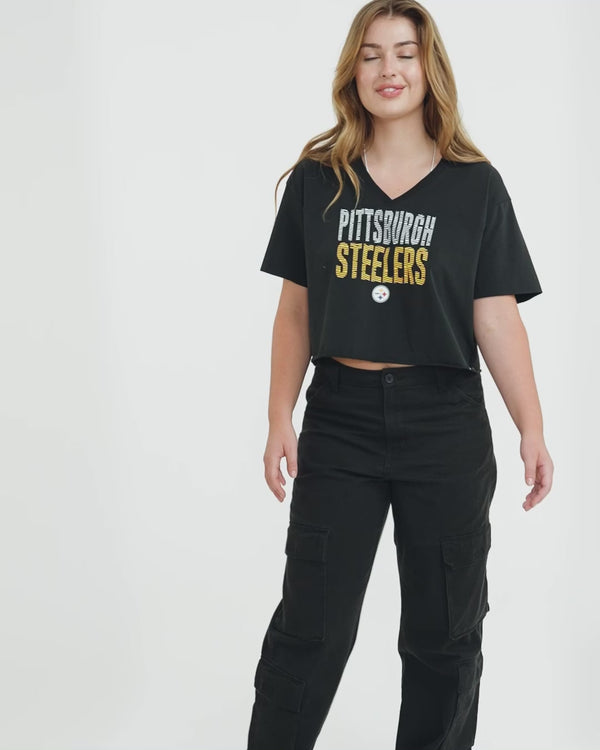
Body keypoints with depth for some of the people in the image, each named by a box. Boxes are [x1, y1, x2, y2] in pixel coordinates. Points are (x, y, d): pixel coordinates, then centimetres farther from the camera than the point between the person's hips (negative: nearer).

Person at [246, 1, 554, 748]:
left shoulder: (475, 186, 0)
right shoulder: (316, 179, 3)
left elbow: (497, 319, -3)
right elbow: (296, 311, 5)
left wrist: (533, 431, -11)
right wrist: (280, 421, 1)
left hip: (445, 423, 0)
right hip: (340, 419, 0)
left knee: (444, 631, 12)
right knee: (311, 625, 5)